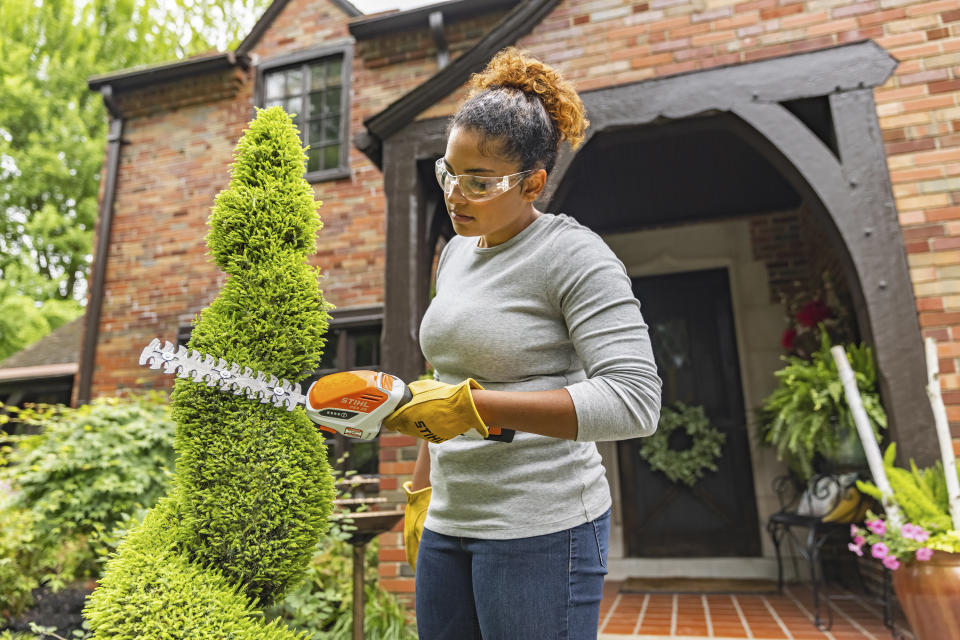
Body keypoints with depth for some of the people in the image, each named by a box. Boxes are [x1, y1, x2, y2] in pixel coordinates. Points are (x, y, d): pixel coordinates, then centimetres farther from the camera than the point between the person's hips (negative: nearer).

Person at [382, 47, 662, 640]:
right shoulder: (456, 252, 11)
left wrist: (475, 406, -25)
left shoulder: (574, 254, -12)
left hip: (541, 531, -7)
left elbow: (635, 401, -22)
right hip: (449, 524, 7)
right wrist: (422, 491, 17)